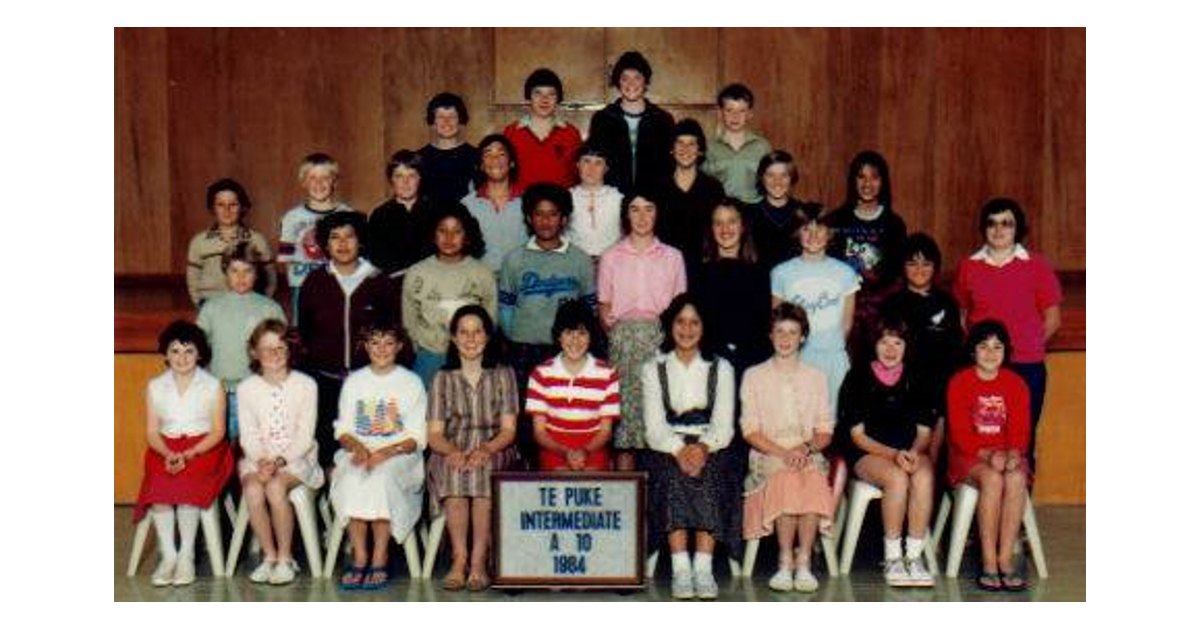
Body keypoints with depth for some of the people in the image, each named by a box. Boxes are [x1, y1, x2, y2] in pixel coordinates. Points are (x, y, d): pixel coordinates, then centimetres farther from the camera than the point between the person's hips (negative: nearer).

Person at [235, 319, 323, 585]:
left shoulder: (305, 385, -1)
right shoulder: (247, 388, 6)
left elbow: (305, 436, -5)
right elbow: (248, 435, 3)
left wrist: (280, 461, -19)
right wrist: (261, 461, -17)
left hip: (296, 459, -2)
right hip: (258, 458, 2)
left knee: (275, 486, -33)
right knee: (252, 489, -30)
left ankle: (285, 558, -17)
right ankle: (269, 556, -14)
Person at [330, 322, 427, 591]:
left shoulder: (411, 382, 6)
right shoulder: (354, 382, 15)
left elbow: (416, 437, -1)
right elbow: (343, 430, 10)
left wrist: (385, 452, -18)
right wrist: (358, 447, -13)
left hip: (400, 455, -2)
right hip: (358, 451, 2)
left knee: (381, 477, -34)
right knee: (354, 478, -31)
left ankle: (379, 560, -26)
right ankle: (359, 558, -26)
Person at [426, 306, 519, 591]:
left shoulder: (503, 375, 11)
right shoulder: (443, 378, 13)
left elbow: (508, 429, 2)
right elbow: (434, 434, 4)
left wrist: (485, 450, -19)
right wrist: (453, 451, -18)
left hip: (495, 453, -1)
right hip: (452, 452, 1)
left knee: (483, 467, -35)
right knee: (454, 469, -34)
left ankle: (479, 562, -35)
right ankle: (459, 559, -34)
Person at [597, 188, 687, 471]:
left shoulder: (672, 257, 11)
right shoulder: (611, 257, 11)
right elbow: (604, 309, 9)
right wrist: (617, 335, -7)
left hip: (661, 338, 0)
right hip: (622, 338, 0)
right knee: (625, 405, -5)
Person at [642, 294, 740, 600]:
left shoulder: (720, 368, 12)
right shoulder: (653, 369, 11)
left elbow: (724, 425, 1)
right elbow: (654, 427, -1)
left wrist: (704, 447, -21)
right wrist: (679, 449, -22)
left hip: (710, 448, 0)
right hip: (667, 448, 0)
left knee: (709, 473, -32)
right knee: (672, 473, -32)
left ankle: (704, 567, -34)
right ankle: (680, 567, -34)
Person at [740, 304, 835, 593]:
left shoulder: (815, 377, 18)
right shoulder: (754, 376, 12)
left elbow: (825, 432, 12)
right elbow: (750, 431, 3)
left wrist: (806, 448, -10)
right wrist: (782, 452, -13)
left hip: (809, 456, 1)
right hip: (768, 456, -1)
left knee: (814, 481, -35)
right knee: (786, 480, -36)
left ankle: (804, 561, -26)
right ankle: (785, 561, -26)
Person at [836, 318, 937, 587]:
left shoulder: (915, 379, 11)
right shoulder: (859, 377, 2)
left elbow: (924, 431, 10)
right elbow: (857, 435, -3)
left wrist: (914, 452, -13)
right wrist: (893, 454, -17)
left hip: (910, 451, 3)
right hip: (866, 453, -3)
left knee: (924, 476, -32)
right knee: (897, 477, -34)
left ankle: (914, 556, -26)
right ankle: (892, 558, -24)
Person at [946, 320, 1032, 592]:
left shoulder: (1016, 383, 7)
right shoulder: (959, 382, -2)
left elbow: (1021, 429, 2)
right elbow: (960, 432, -8)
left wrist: (1012, 454, -20)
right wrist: (987, 454, -22)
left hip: (1008, 454, 2)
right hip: (969, 456, -2)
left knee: (1017, 479, -32)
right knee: (992, 479, -34)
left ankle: (1005, 560, -28)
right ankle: (988, 562, -29)